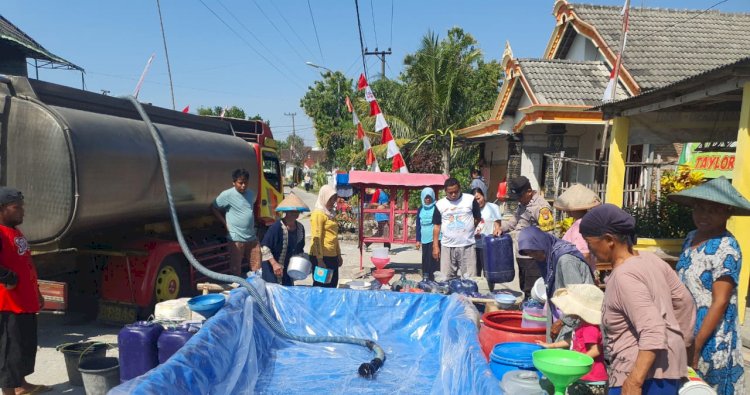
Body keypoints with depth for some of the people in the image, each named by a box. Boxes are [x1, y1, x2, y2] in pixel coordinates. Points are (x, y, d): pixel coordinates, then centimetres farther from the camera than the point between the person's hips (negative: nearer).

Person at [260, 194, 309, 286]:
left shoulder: (300, 228, 3)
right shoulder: (277, 227, -18)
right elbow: (264, 247, -17)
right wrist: (274, 264, -22)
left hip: (289, 270, 7)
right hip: (273, 271, -7)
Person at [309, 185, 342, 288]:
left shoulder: (330, 214, 17)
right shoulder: (318, 214, -10)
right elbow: (316, 238, -16)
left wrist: (338, 255, 20)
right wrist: (319, 260, -20)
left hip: (332, 256, 9)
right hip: (321, 256, -9)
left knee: (333, 285, 13)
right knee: (321, 286, -1)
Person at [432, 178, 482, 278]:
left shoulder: (470, 200, 1)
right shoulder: (440, 204, 5)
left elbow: (478, 219, 10)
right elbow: (437, 226, 8)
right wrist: (435, 246, 4)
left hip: (467, 246, -1)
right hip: (447, 247, 2)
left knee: (470, 278, 0)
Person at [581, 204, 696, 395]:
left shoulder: (624, 277, -22)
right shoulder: (649, 259, 5)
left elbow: (653, 333, -28)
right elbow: (684, 302, 13)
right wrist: (680, 346, 22)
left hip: (646, 375, -10)